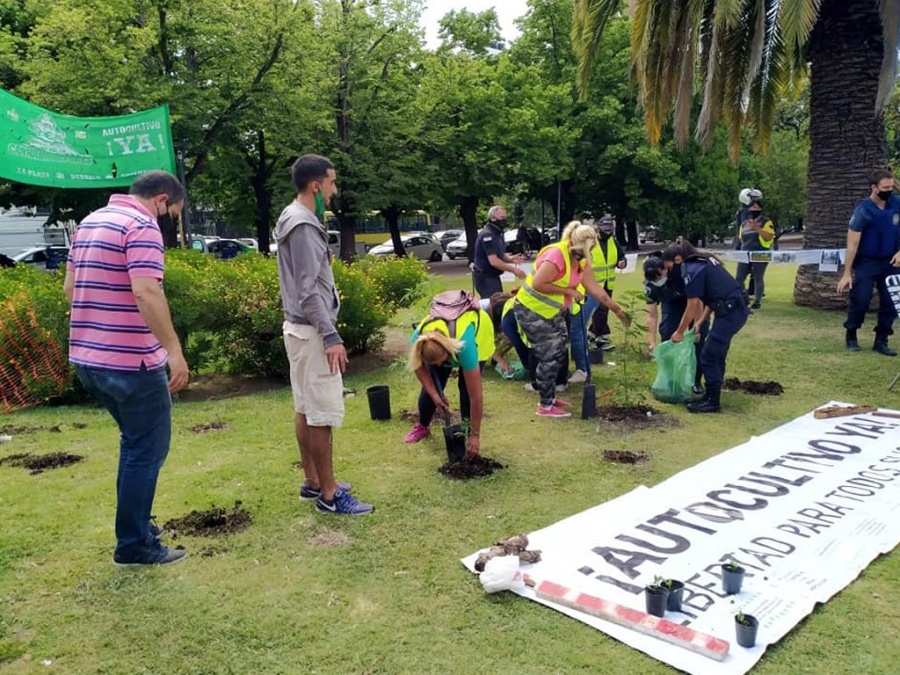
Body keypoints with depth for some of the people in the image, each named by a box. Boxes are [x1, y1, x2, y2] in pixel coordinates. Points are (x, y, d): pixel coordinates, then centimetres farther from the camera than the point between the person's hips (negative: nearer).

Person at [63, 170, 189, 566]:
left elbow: (70, 287, 19)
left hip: (88, 357, 9)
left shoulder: (90, 222, 15)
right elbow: (146, 293, -25)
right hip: (130, 361, -9)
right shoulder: (141, 226, -14)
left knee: (134, 441, 23)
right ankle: (134, 546, 11)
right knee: (147, 448, 3)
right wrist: (174, 351, -24)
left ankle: (134, 523, 32)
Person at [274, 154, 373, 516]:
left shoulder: (297, 219, 14)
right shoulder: (303, 226, -18)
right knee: (323, 413, -5)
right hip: (311, 331, -11)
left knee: (306, 409, 15)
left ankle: (312, 481, 25)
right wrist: (331, 336, -23)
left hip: (301, 327, 11)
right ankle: (328, 495, 3)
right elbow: (308, 291, -22)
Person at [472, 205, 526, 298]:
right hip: (486, 277, -10)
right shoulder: (487, 235, -19)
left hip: (493, 276, 10)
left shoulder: (497, 233, 14)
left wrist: (510, 259, -3)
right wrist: (514, 270, -20)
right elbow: (494, 261, -25)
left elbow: (500, 255, 20)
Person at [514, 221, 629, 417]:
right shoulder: (556, 255, -27)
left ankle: (550, 397, 27)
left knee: (559, 351, 13)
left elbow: (594, 287, 2)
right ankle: (545, 406, 5)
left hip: (553, 311, 9)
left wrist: (617, 310, 1)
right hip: (531, 310, -9)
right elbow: (537, 284, -31)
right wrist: (568, 291, -23)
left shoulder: (581, 260, 1)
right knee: (549, 355, -6)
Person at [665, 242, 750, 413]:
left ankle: (712, 401, 6)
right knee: (716, 354, 16)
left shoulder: (692, 270, -13)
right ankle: (712, 396, 24)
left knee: (708, 356, -2)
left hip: (730, 313, -10)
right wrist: (700, 322, 15)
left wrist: (679, 332, 0)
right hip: (735, 309, 10)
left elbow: (692, 306, -10)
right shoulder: (703, 263, 16)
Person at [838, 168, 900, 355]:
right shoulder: (863, 210, -15)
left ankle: (881, 341, 13)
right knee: (860, 300, -7)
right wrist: (847, 273, -17)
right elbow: (852, 244, -15)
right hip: (866, 263, -4)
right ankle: (851, 336, 14)